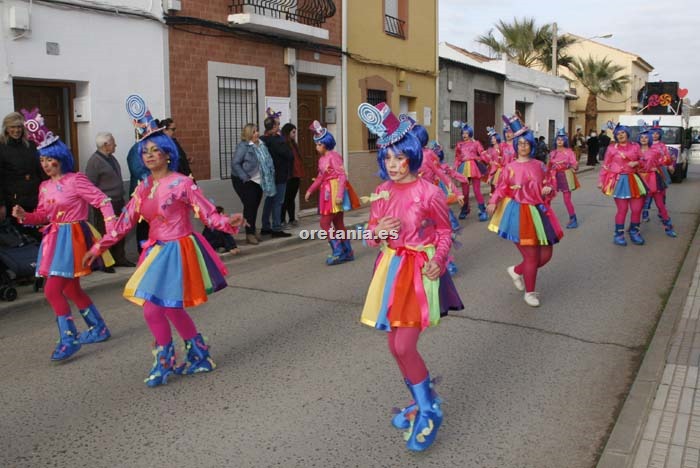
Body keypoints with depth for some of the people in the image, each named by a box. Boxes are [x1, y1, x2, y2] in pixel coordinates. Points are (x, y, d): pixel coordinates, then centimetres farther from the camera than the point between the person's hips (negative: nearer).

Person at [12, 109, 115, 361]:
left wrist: (111, 227, -25)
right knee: (71, 289, 15)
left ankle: (69, 339, -2)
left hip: (73, 237, -8)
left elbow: (103, 201, -14)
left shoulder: (75, 180, -10)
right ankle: (99, 328, 30)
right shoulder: (44, 186, 12)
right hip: (55, 238, 8)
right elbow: (43, 216, 15)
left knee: (52, 290, -13)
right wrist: (24, 215, -5)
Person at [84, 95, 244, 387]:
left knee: (152, 309, -9)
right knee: (171, 309, 9)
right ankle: (200, 358, 26)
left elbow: (207, 213, -15)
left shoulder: (181, 183, -10)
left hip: (177, 251, -7)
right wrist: (99, 246, 12)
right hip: (156, 251, 7)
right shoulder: (143, 188, 10)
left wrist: (228, 223, -34)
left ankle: (164, 363, 14)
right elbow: (125, 221, 13)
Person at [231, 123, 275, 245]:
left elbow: (267, 161, 14)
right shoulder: (243, 146, -14)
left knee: (255, 206, 12)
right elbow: (235, 163, -18)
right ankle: (249, 234, 3)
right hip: (245, 181, -6)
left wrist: (269, 177, 4)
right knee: (249, 206, -6)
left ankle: (253, 231, 25)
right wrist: (245, 178, -21)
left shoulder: (261, 145, 7)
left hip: (258, 181, 7)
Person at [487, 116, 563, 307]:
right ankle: (530, 292, 18)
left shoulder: (540, 165, 8)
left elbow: (550, 184, 15)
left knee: (546, 254, 5)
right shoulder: (510, 167, 0)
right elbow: (501, 188, -3)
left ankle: (516, 271, 30)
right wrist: (493, 202, -21)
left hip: (539, 212, 4)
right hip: (520, 213, -4)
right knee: (532, 256, -2)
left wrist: (549, 189, -9)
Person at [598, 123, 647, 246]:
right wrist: (601, 180, -3)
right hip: (619, 181, -4)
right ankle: (619, 234, 11)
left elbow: (642, 160, 15)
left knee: (637, 208, 5)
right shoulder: (612, 148, -1)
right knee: (622, 209, -4)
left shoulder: (635, 146, 8)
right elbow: (605, 166, 1)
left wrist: (636, 163, -8)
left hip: (633, 180, 4)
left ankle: (634, 232, 25)